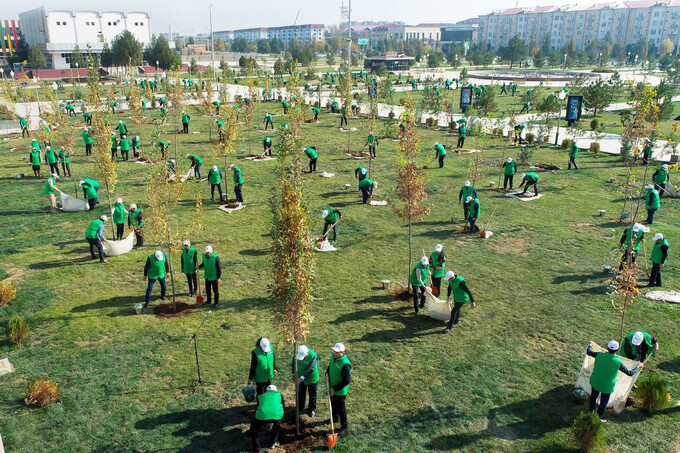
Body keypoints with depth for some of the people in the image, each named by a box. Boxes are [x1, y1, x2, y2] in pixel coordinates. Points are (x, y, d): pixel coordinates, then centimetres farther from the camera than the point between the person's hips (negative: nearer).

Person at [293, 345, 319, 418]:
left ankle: (312, 410, 35)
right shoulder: (298, 353, -19)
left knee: (312, 395, 14)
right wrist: (294, 374, 3)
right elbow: (294, 362, 0)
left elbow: (310, 369, -35)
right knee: (301, 393, 23)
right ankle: (300, 407, 46)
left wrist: (302, 378, -41)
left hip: (311, 378, -4)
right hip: (300, 377, 4)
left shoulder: (313, 356, -33)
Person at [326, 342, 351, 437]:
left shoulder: (345, 364, -33)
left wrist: (335, 389, -23)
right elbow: (330, 367, 15)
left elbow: (347, 380, -28)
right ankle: (334, 417, 53)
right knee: (333, 404, 28)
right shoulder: (333, 357, -7)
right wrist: (327, 374, -4)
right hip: (332, 388, 8)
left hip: (340, 391, -8)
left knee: (341, 408, 7)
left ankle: (344, 426, 27)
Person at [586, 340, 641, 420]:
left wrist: (590, 345, 23)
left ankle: (591, 411, 51)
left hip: (595, 382, 3)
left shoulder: (600, 355, -18)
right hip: (607, 386, -3)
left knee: (593, 396, 30)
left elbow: (588, 352, 2)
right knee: (604, 403, 20)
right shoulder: (618, 362, -23)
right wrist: (638, 367, 7)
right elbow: (630, 373, -11)